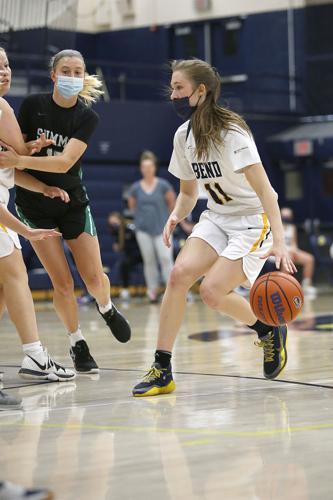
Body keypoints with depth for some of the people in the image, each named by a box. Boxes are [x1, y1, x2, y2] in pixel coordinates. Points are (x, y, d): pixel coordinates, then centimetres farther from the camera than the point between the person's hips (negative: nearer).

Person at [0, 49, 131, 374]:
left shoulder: (87, 117, -11)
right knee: (62, 283, -7)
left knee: (94, 278, 1)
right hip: (34, 204, -1)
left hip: (72, 203, 1)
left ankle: (106, 309, 38)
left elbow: (65, 162, -24)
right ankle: (77, 343, 15)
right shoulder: (32, 105, -10)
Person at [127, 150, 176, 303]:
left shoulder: (163, 185, -6)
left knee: (166, 259, -10)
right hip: (143, 229, 2)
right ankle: (152, 290, 13)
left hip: (161, 228, -2)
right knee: (149, 261, 5)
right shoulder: (135, 188, -1)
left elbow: (172, 202, 7)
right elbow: (132, 206, 15)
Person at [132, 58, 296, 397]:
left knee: (212, 291, -20)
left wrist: (278, 241, -36)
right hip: (217, 217, 6)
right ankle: (162, 370, -13)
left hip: (253, 220, -6)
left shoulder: (231, 131, -20)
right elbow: (188, 192, 14)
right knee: (179, 273, -18)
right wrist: (175, 216, -8)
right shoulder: (183, 136, 2)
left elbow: (264, 190, -26)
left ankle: (270, 331, 10)